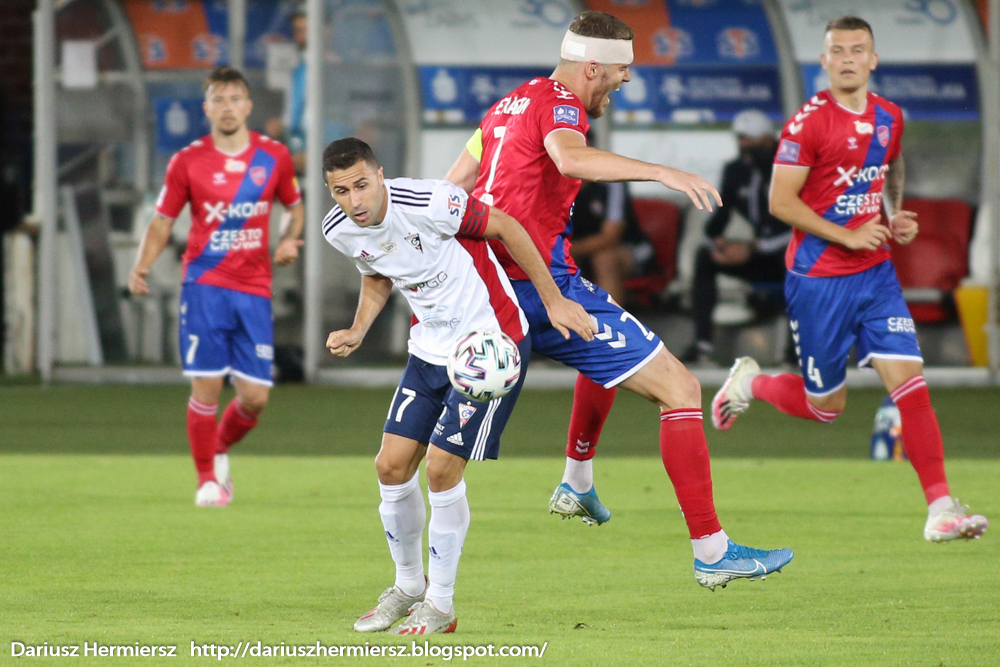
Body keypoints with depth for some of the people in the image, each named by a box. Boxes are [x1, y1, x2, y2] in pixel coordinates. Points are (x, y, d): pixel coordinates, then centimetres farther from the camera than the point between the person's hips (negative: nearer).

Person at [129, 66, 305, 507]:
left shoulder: (273, 157, 6)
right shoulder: (188, 162, 1)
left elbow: (294, 206, 21)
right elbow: (162, 222, 6)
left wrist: (289, 240, -1)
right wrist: (141, 267, -11)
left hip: (254, 290, 2)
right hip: (205, 285, -2)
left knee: (255, 396, -3)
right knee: (206, 385, -9)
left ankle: (221, 450, 28)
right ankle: (207, 479, 8)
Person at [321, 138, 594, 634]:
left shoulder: (428, 204, -27)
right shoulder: (339, 231, -6)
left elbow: (505, 228, -15)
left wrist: (553, 301, -10)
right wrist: (357, 332, 0)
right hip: (430, 348, 6)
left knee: (441, 470, -10)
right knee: (391, 465, 1)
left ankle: (440, 604, 5)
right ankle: (409, 584, 23)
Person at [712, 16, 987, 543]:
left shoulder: (889, 118, 6)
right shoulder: (809, 122, -13)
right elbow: (781, 202, -14)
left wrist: (897, 216, 7)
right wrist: (848, 236, -18)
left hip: (875, 273, 5)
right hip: (818, 279, -5)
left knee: (909, 381, -9)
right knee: (825, 406, 5)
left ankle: (940, 509, -12)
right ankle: (749, 382, 35)